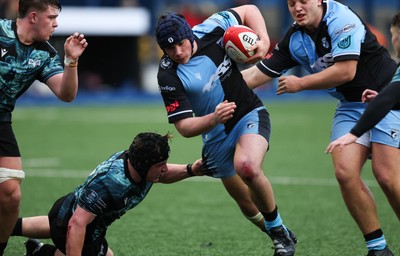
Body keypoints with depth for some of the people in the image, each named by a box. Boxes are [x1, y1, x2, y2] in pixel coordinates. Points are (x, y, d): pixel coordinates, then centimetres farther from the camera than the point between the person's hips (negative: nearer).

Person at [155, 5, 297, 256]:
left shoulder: (210, 30, -14)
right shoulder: (169, 76, -18)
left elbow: (248, 10, 2)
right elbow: (184, 127, -18)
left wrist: (264, 40, -15)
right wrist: (213, 119, -38)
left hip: (250, 114, -2)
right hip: (216, 136, 2)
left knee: (247, 166, -33)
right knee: (249, 206, 10)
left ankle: (279, 230, -12)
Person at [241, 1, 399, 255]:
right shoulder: (294, 40, 2)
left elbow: (345, 71, -26)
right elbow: (258, 74, 7)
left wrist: (301, 83, -15)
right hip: (351, 105, 6)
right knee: (345, 172, -12)